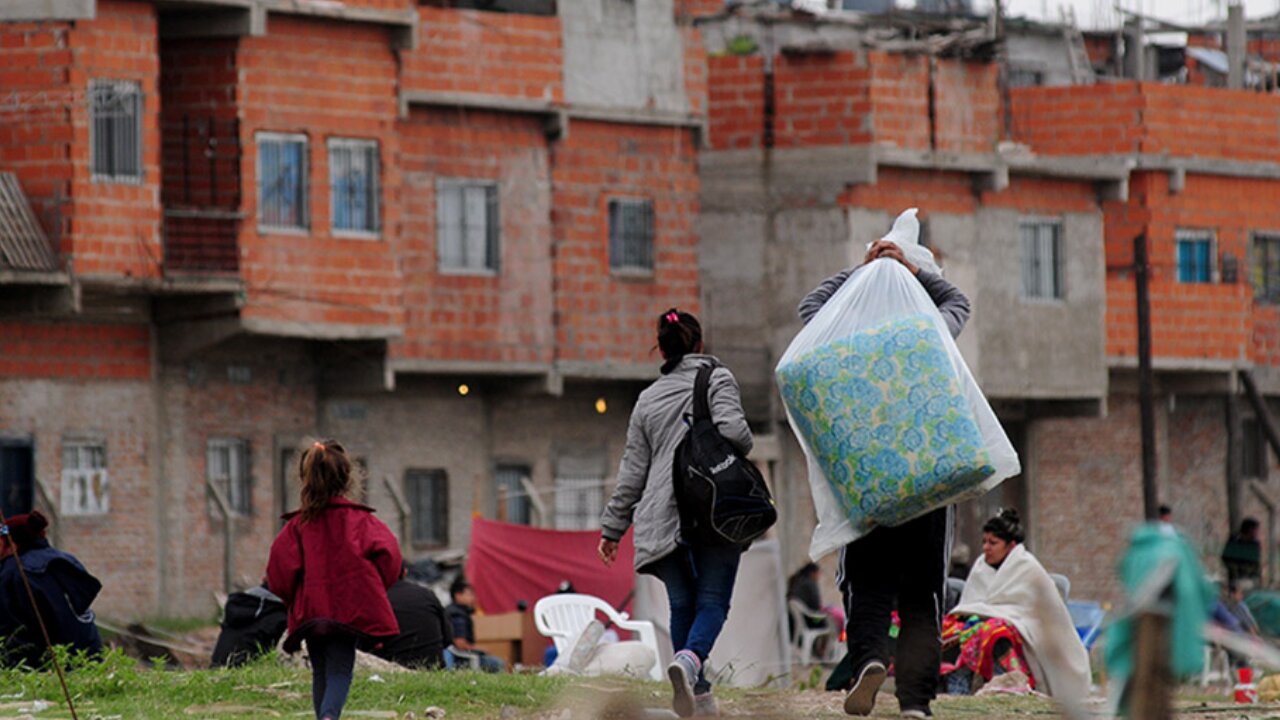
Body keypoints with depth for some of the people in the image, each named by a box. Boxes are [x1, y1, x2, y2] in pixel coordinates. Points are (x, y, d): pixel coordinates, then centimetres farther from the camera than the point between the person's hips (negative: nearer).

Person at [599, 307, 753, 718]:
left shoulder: (647, 399, 17)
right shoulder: (717, 380, 5)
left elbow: (633, 471, 15)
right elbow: (733, 430, -12)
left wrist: (612, 527, 20)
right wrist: (743, 452, 11)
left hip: (663, 517, 3)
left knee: (682, 603, 10)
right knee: (713, 600, -6)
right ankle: (690, 660, -34)